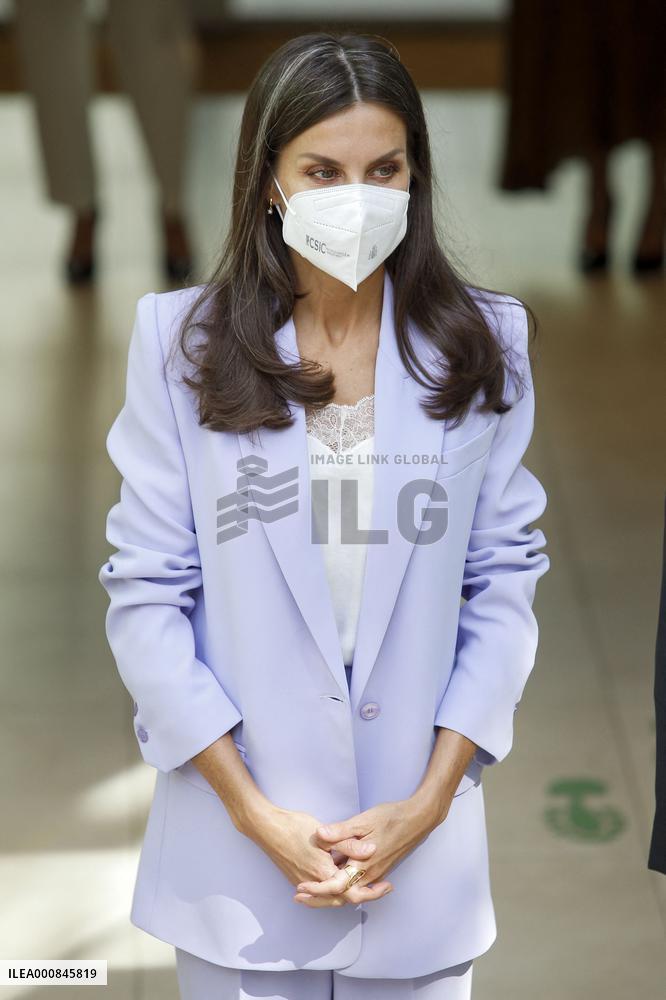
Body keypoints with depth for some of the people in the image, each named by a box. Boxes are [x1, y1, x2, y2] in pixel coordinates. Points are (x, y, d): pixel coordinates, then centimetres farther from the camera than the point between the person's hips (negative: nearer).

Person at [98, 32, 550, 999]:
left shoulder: (481, 346, -1)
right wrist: (254, 812, -9)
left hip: (422, 844, 1)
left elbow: (505, 581, 1)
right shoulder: (182, 343, -5)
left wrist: (432, 800, -7)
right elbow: (146, 592, -5)